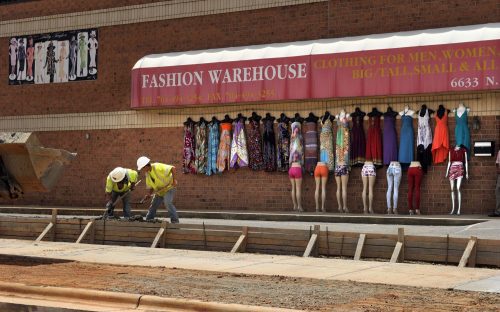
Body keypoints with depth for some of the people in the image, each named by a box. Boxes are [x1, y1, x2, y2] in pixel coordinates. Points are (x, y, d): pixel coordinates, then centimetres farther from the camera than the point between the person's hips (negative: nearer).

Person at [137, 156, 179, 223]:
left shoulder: (157, 167, -24)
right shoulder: (147, 174, 1)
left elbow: (173, 168, -31)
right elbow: (151, 186, 9)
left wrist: (174, 180, -35)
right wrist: (149, 194, -9)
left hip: (169, 187, -8)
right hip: (159, 191, 8)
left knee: (167, 203, -28)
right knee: (153, 206, 9)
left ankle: (175, 221, -19)